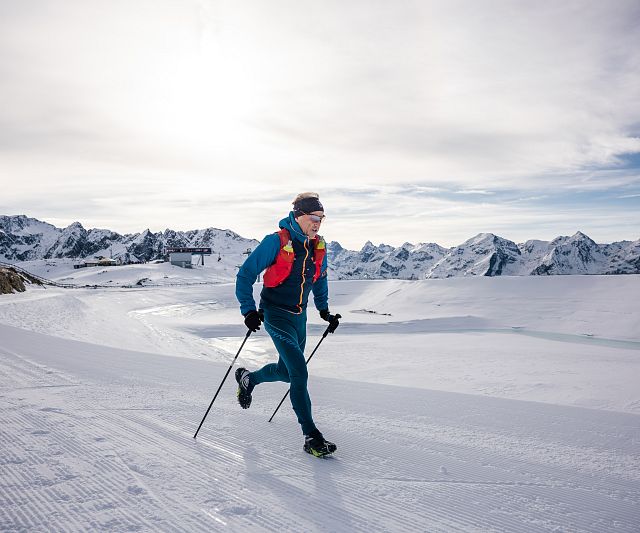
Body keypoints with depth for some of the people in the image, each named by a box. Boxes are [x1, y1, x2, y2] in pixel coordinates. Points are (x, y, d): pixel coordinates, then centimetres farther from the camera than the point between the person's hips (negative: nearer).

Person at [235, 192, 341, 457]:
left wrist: (324, 310, 14)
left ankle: (247, 378, 47)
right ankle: (311, 436, -8)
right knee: (299, 372, -16)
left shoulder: (318, 246, 2)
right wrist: (249, 310, -18)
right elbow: (246, 274, -11)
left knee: (287, 371, 18)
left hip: (299, 316, 7)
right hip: (276, 315, -7)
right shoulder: (276, 242, -17)